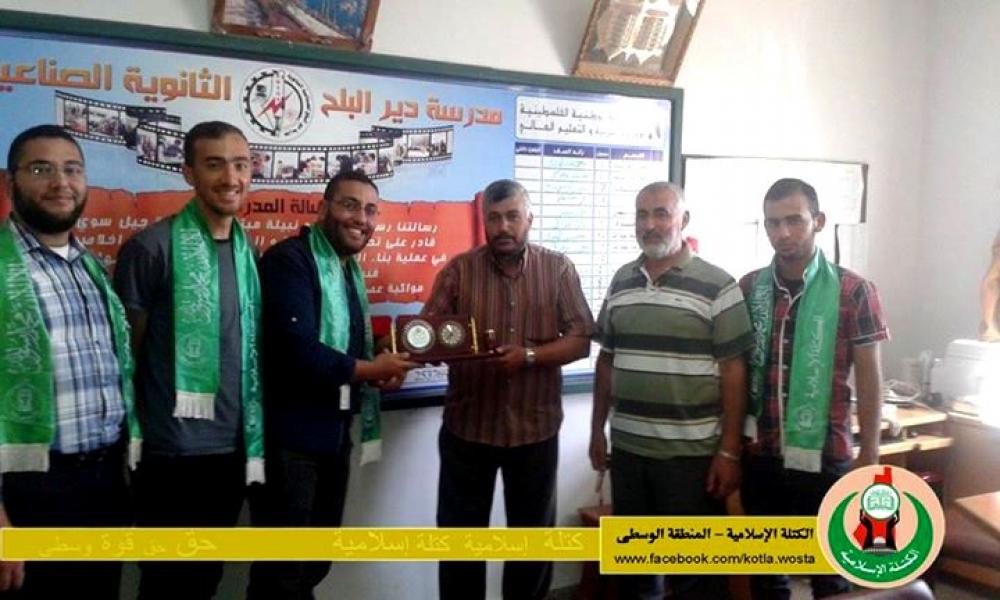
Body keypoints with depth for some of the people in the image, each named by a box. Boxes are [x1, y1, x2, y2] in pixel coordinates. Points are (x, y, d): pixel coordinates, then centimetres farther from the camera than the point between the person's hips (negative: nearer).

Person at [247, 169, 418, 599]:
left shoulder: (350, 269, 12)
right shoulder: (290, 259, -16)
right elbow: (301, 351, -28)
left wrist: (382, 369, -3)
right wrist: (370, 370, -14)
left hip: (334, 434, 9)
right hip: (290, 437, -9)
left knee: (315, 562, 21)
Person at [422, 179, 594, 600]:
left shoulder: (558, 269, -1)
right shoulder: (458, 270, 0)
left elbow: (582, 339, -5)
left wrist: (530, 355, -20)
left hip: (535, 427, 0)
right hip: (467, 426, 0)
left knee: (533, 533, 15)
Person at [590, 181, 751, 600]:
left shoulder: (717, 286, -8)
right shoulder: (621, 282, 7)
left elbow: (733, 373, -9)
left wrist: (729, 452, -12)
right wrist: (597, 429, 11)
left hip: (692, 451, -4)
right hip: (627, 447, 5)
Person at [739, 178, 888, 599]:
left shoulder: (853, 291, -8)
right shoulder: (748, 289, 1)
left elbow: (868, 377, -4)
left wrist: (869, 455, -4)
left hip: (824, 457, -3)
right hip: (760, 455, 3)